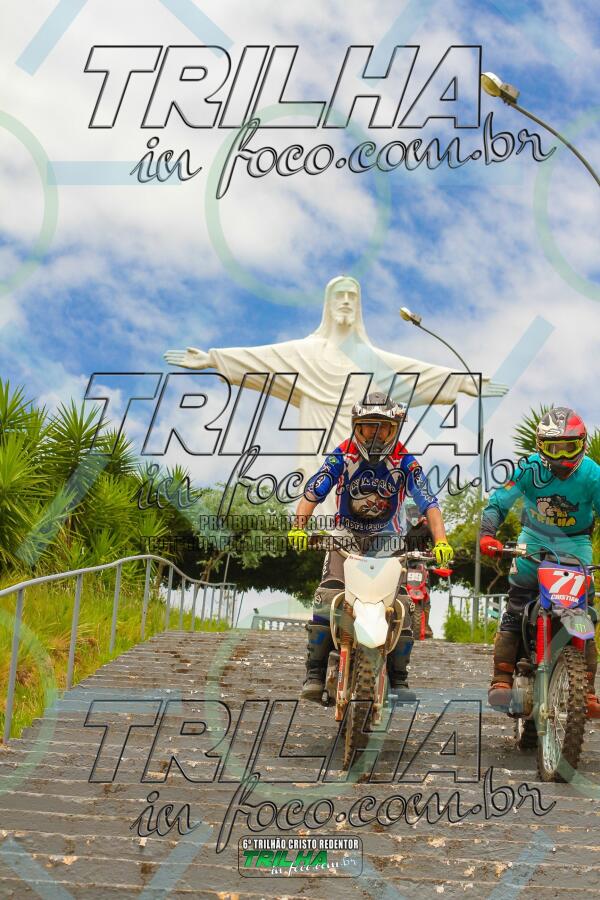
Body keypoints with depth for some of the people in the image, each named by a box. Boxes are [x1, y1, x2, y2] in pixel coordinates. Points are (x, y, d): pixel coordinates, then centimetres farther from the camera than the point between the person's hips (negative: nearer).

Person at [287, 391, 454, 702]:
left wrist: (440, 540, -28)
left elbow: (427, 501, -14)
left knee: (401, 604, -14)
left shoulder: (404, 461, -8)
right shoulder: (342, 455, -8)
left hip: (387, 539, 1)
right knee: (327, 598, -20)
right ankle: (315, 674, -14)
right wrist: (299, 525, -32)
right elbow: (314, 490, -16)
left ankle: (399, 679, -1)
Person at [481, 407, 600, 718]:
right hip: (534, 538, 0)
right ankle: (502, 678, -7)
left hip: (575, 541, 0)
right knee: (515, 607, -10)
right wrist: (488, 533, -31)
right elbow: (498, 502, -14)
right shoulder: (529, 468, -16)